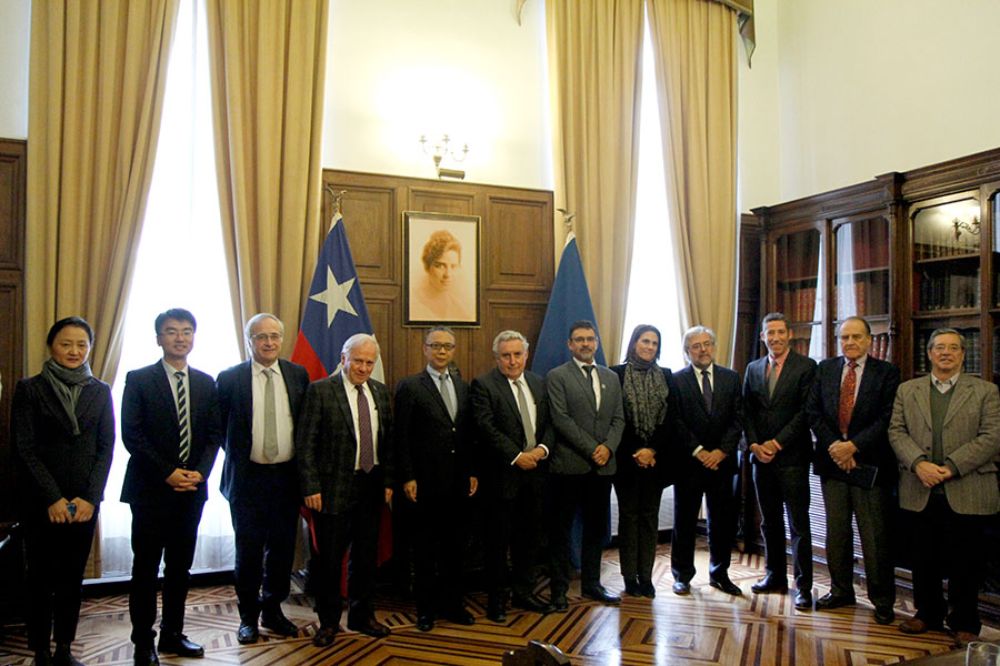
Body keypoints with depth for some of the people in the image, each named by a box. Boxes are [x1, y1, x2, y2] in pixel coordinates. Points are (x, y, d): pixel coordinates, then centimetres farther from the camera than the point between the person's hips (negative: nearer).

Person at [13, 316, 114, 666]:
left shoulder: (100, 391, 6)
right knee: (41, 577, 4)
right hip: (40, 502, -2)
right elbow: (25, 448, -6)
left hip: (84, 501, 2)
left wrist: (90, 497, -7)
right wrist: (53, 498, -11)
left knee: (73, 576, 9)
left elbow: (106, 447, 3)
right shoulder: (29, 389, -1)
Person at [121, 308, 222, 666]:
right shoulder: (139, 380, -2)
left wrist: (199, 472, -9)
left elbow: (215, 433, 7)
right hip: (150, 488, -3)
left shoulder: (206, 383, 9)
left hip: (192, 488, 4)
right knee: (146, 568, 5)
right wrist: (168, 473, -15)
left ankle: (172, 634, 24)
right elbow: (131, 434, -9)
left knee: (180, 567, 12)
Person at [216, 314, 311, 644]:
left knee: (282, 549, 11)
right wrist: (238, 455, 3)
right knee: (249, 550, 7)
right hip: (247, 477, -2)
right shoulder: (229, 378, -4)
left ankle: (273, 610, 28)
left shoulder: (298, 375, 2)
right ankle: (248, 616, 23)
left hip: (287, 476, 2)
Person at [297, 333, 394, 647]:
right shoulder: (320, 390, -9)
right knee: (329, 559, 7)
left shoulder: (380, 391, 7)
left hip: (371, 486, 5)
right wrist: (311, 487, -13)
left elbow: (388, 440, 11)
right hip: (334, 488, -5)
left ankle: (362, 615, 32)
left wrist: (388, 480, 7)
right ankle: (328, 621, 25)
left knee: (366, 556, 15)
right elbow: (305, 443, -10)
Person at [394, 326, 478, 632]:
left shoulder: (463, 387, 10)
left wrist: (472, 472, 7)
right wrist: (407, 477, -12)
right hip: (426, 482, -4)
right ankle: (426, 608, 21)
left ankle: (452, 603, 26)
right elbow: (401, 437, -7)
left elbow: (469, 434, 12)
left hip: (458, 482, 4)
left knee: (455, 546, 12)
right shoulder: (409, 387, -5)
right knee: (426, 548, 7)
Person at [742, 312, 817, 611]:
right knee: (770, 522, 13)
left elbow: (805, 411, -10)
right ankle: (775, 576, 25)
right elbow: (747, 412, 10)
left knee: (799, 524, 0)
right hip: (761, 456, 5)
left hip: (792, 456, -5)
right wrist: (754, 445, -4)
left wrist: (777, 443, -13)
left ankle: (803, 586, 8)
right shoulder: (753, 369, 12)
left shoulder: (806, 367, -3)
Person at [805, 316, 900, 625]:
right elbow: (813, 411, 4)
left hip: (869, 463, -3)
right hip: (832, 460, 4)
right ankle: (841, 591, 25)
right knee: (836, 532, 11)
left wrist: (853, 445, -15)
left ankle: (882, 600, 15)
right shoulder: (825, 369, 9)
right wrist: (833, 445, -8)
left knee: (875, 536, 1)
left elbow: (887, 418, -9)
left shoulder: (886, 372, -2)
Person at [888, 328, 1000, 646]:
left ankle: (965, 623, 21)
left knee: (965, 562, 6)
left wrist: (951, 467, -15)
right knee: (924, 559, 12)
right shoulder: (907, 390, 11)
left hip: (966, 493, -2)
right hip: (919, 492, 2)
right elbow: (896, 431, 3)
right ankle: (928, 613, 27)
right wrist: (919, 463, -13)